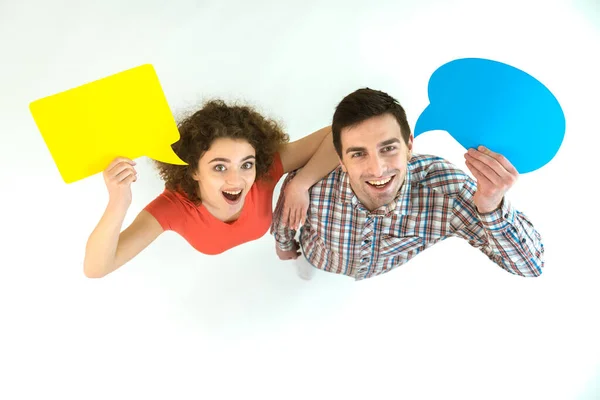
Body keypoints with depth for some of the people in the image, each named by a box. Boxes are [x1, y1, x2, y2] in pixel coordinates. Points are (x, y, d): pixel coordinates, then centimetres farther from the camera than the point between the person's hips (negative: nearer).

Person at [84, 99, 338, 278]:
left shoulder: (267, 170, -42)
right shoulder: (174, 206, -45)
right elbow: (95, 268, -50)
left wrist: (300, 184, -52)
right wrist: (117, 206, -69)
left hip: (261, 248, 0)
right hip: (208, 267, 0)